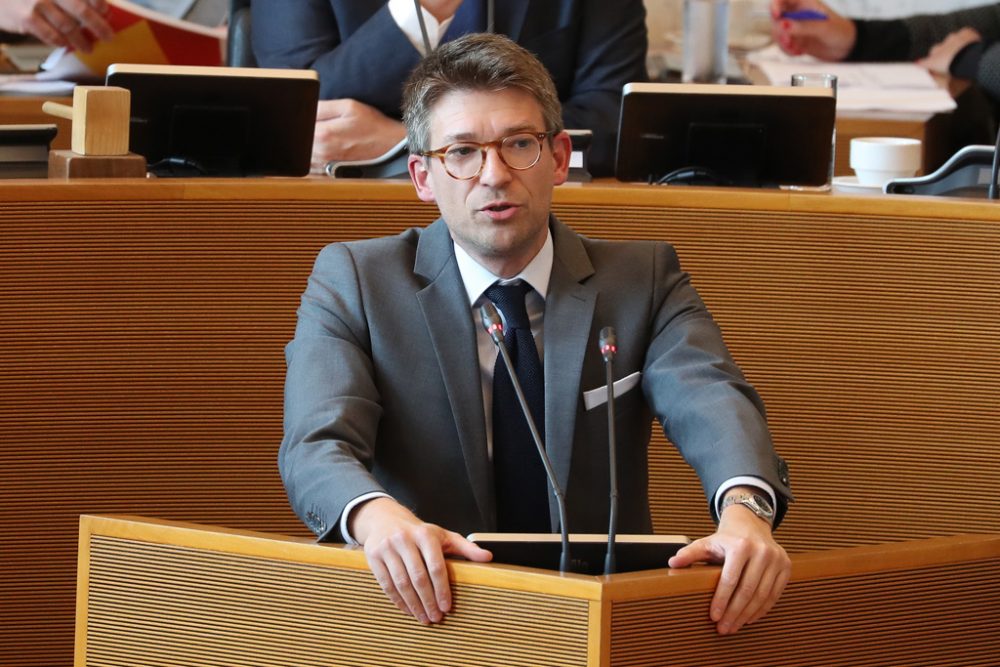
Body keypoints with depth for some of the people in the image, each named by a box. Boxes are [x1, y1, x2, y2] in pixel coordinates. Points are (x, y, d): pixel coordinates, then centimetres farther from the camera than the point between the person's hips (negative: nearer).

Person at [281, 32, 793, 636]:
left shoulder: (642, 279, 11)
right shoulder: (352, 281, 7)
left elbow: (712, 402, -8)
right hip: (432, 609, 1)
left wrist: (744, 510, -33)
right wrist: (379, 516, -35)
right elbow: (318, 443, -9)